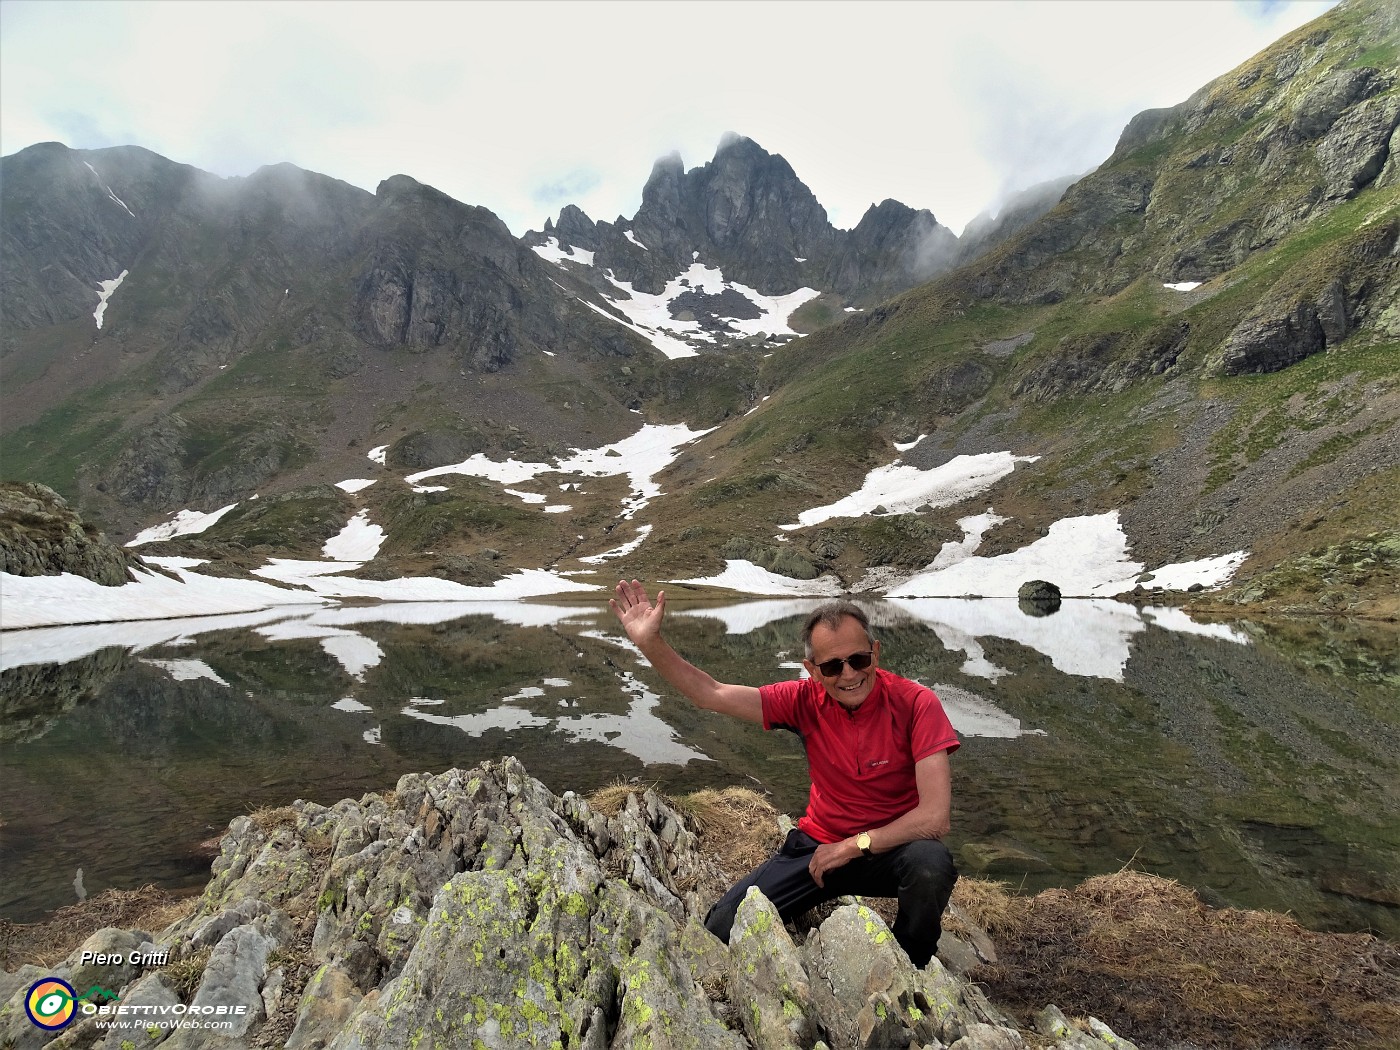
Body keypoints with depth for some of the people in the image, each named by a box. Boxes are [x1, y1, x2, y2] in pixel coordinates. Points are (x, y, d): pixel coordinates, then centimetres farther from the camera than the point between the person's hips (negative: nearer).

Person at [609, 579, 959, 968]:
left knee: (932, 863, -36)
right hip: (818, 845, 2)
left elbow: (936, 817, -25)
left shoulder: (916, 704, -21)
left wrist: (854, 845, -19)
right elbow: (711, 695, -14)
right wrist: (650, 643, -24)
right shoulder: (807, 700, -11)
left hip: (892, 848, -2)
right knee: (721, 929, -13)